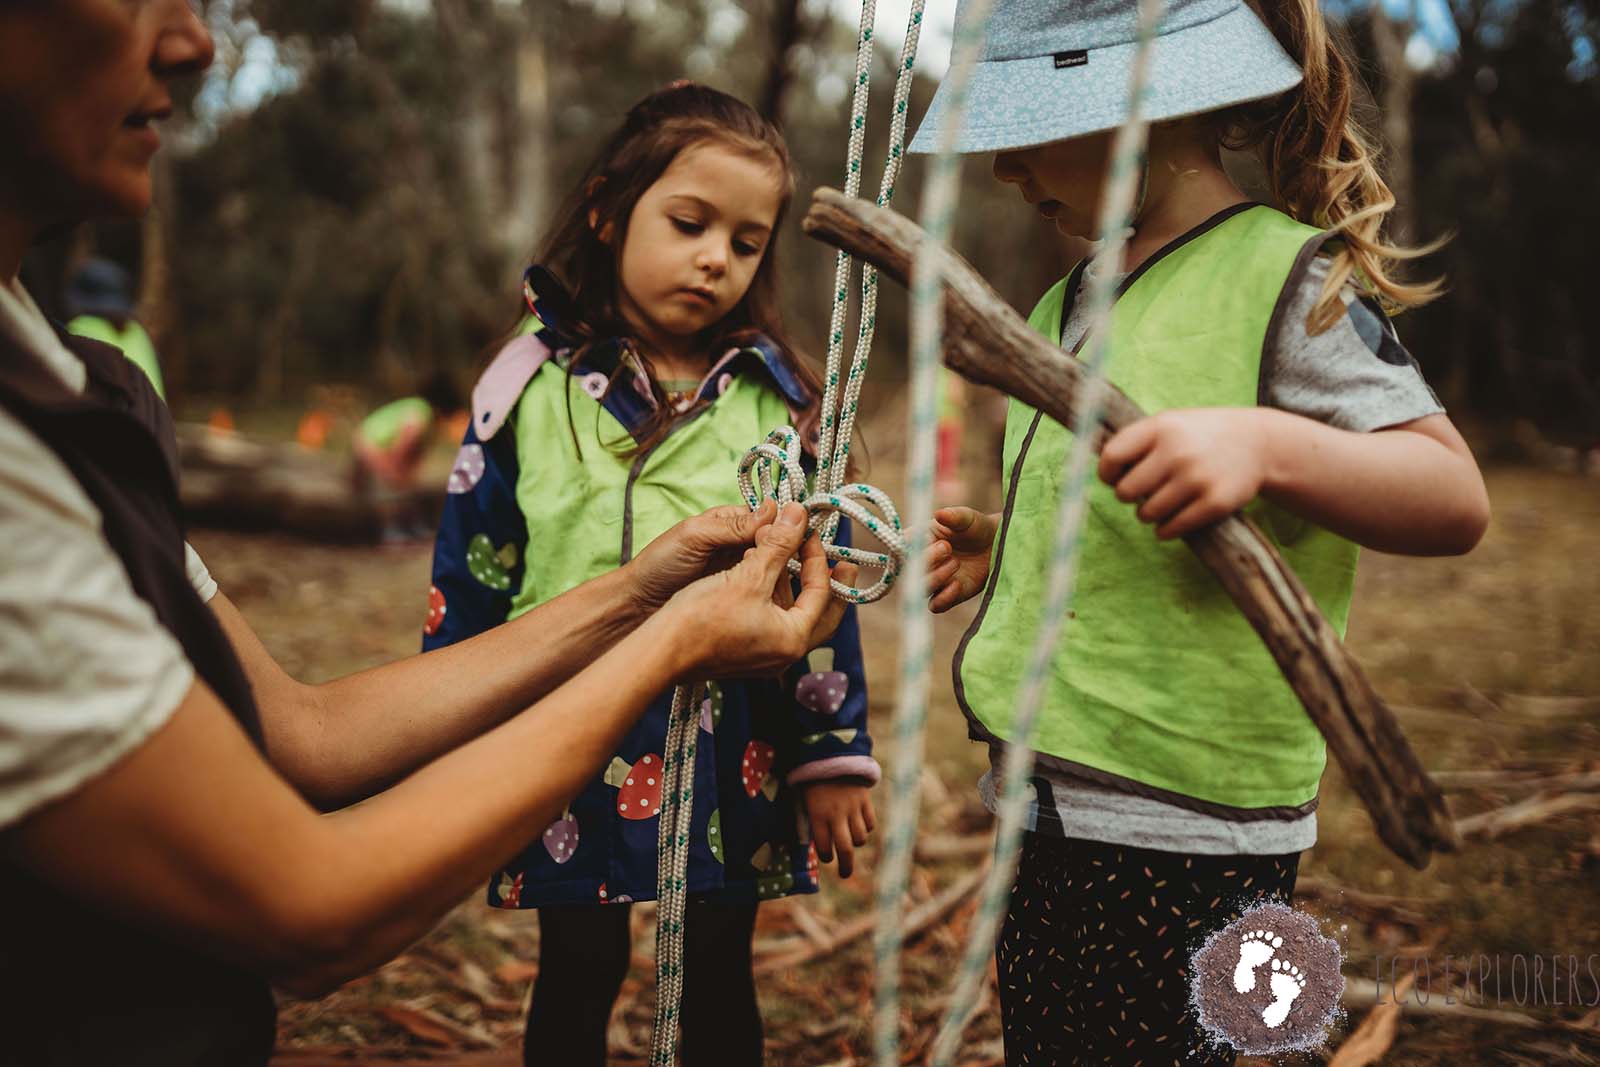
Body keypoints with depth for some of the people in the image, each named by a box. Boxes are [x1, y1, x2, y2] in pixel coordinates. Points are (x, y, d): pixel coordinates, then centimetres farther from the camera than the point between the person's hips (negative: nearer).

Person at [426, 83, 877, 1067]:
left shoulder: (778, 401, 0)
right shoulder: (533, 385, -1)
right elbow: (469, 579, 3)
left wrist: (834, 753, 1)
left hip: (731, 753, 1)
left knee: (719, 982, 16)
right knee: (579, 976, 16)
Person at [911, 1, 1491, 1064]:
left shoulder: (1288, 277, -13)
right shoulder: (1073, 299, 11)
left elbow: (1456, 499, -21)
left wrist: (1263, 443, -37)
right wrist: (1004, 546, 8)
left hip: (1185, 832, -8)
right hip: (1047, 804, 8)